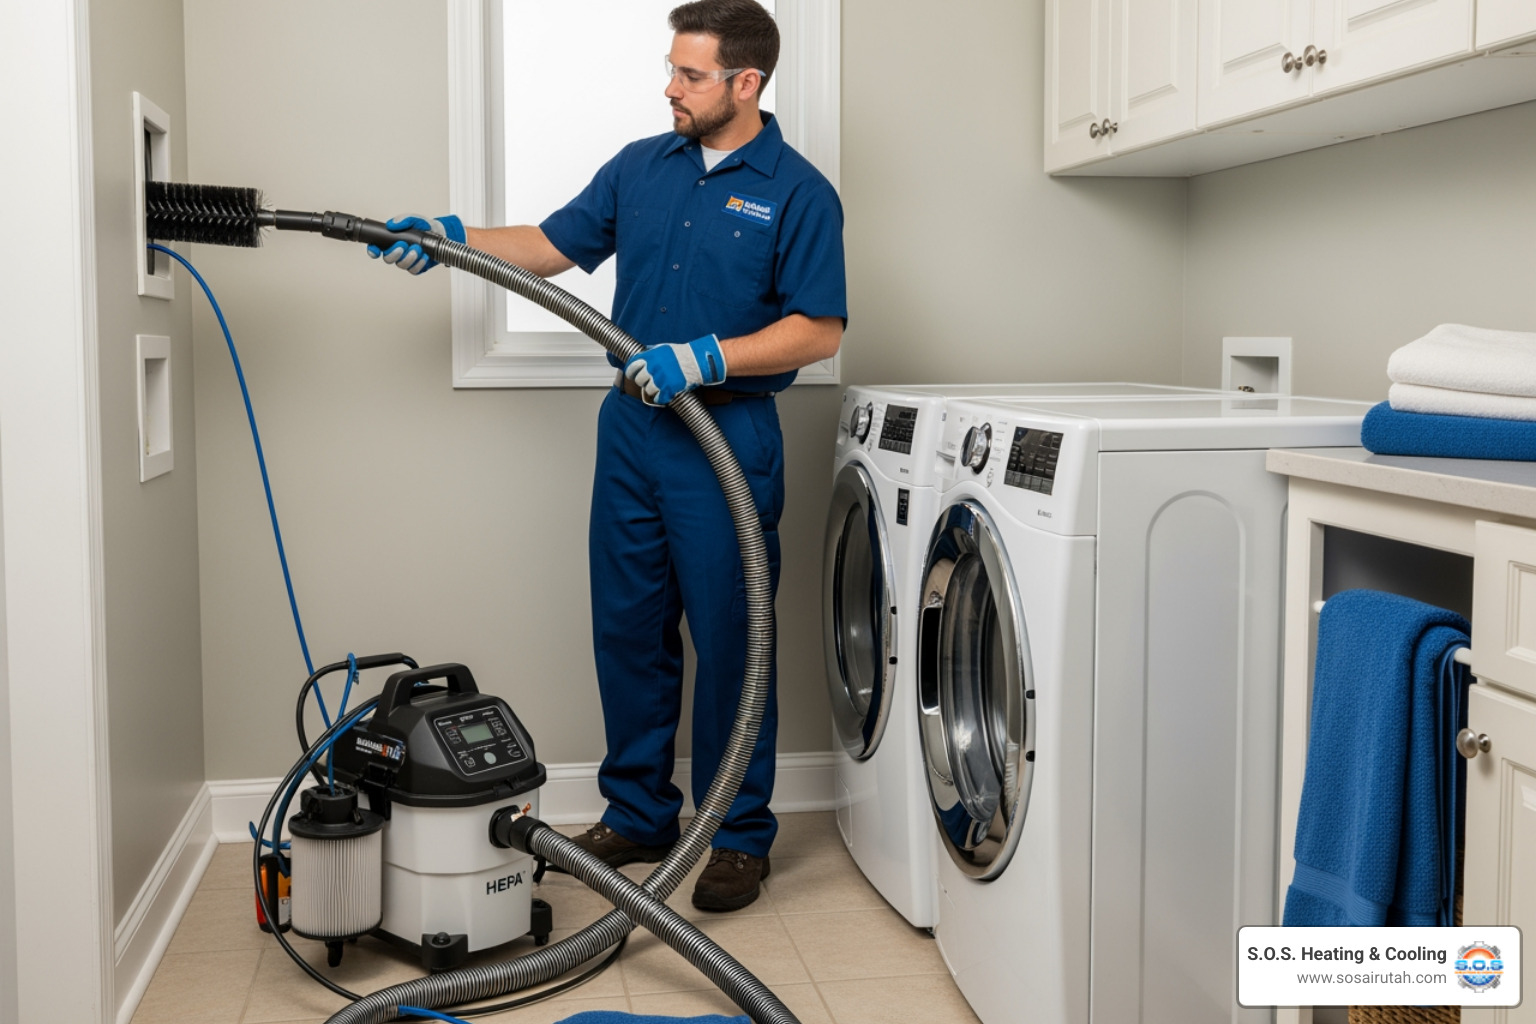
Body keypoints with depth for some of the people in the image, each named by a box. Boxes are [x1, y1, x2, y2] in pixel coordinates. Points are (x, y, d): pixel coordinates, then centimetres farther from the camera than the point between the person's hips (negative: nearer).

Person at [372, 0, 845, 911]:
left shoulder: (797, 192, -7)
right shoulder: (641, 167, 11)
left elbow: (820, 330, -11)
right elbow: (555, 246, 15)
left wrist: (704, 359, -20)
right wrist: (450, 238, 3)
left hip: (728, 435, -6)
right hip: (632, 426, 6)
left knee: (730, 636, 0)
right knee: (629, 629, 10)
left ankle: (741, 835, 13)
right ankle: (639, 812, 25)